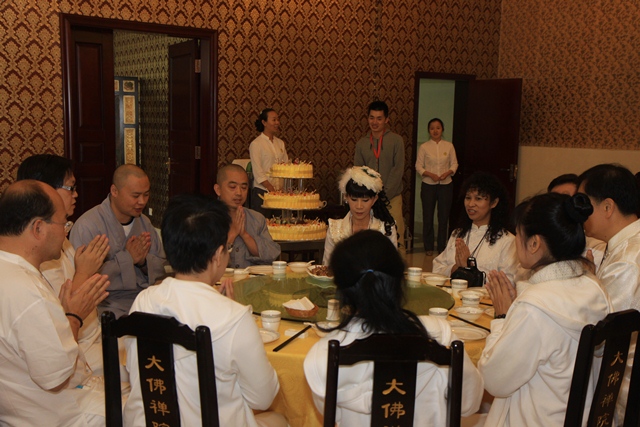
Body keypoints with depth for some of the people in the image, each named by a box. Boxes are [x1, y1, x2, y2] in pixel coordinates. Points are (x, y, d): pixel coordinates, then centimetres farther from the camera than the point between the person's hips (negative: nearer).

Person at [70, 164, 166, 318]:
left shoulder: (144, 222, 15)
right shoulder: (87, 226, -9)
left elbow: (162, 267, 17)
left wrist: (144, 260, -6)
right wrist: (127, 257, -13)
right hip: (108, 304, -7)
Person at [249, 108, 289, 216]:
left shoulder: (280, 143, 12)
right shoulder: (256, 144, -4)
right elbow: (258, 172, -10)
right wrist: (271, 189, -16)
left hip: (280, 191, 5)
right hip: (262, 190, -5)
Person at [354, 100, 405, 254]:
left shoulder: (396, 140, 3)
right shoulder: (361, 143, 11)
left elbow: (398, 170, -2)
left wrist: (384, 194, -9)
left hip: (392, 197, -2)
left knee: (396, 237, -7)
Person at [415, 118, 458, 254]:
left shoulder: (449, 146, 4)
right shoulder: (424, 147, 1)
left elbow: (454, 164, 6)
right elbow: (418, 167, -1)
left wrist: (447, 173, -14)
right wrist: (430, 175, -16)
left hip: (446, 185, 1)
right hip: (428, 185, -1)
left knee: (444, 216, 3)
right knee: (427, 216, 4)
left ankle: (442, 247, 15)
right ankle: (428, 247, 16)